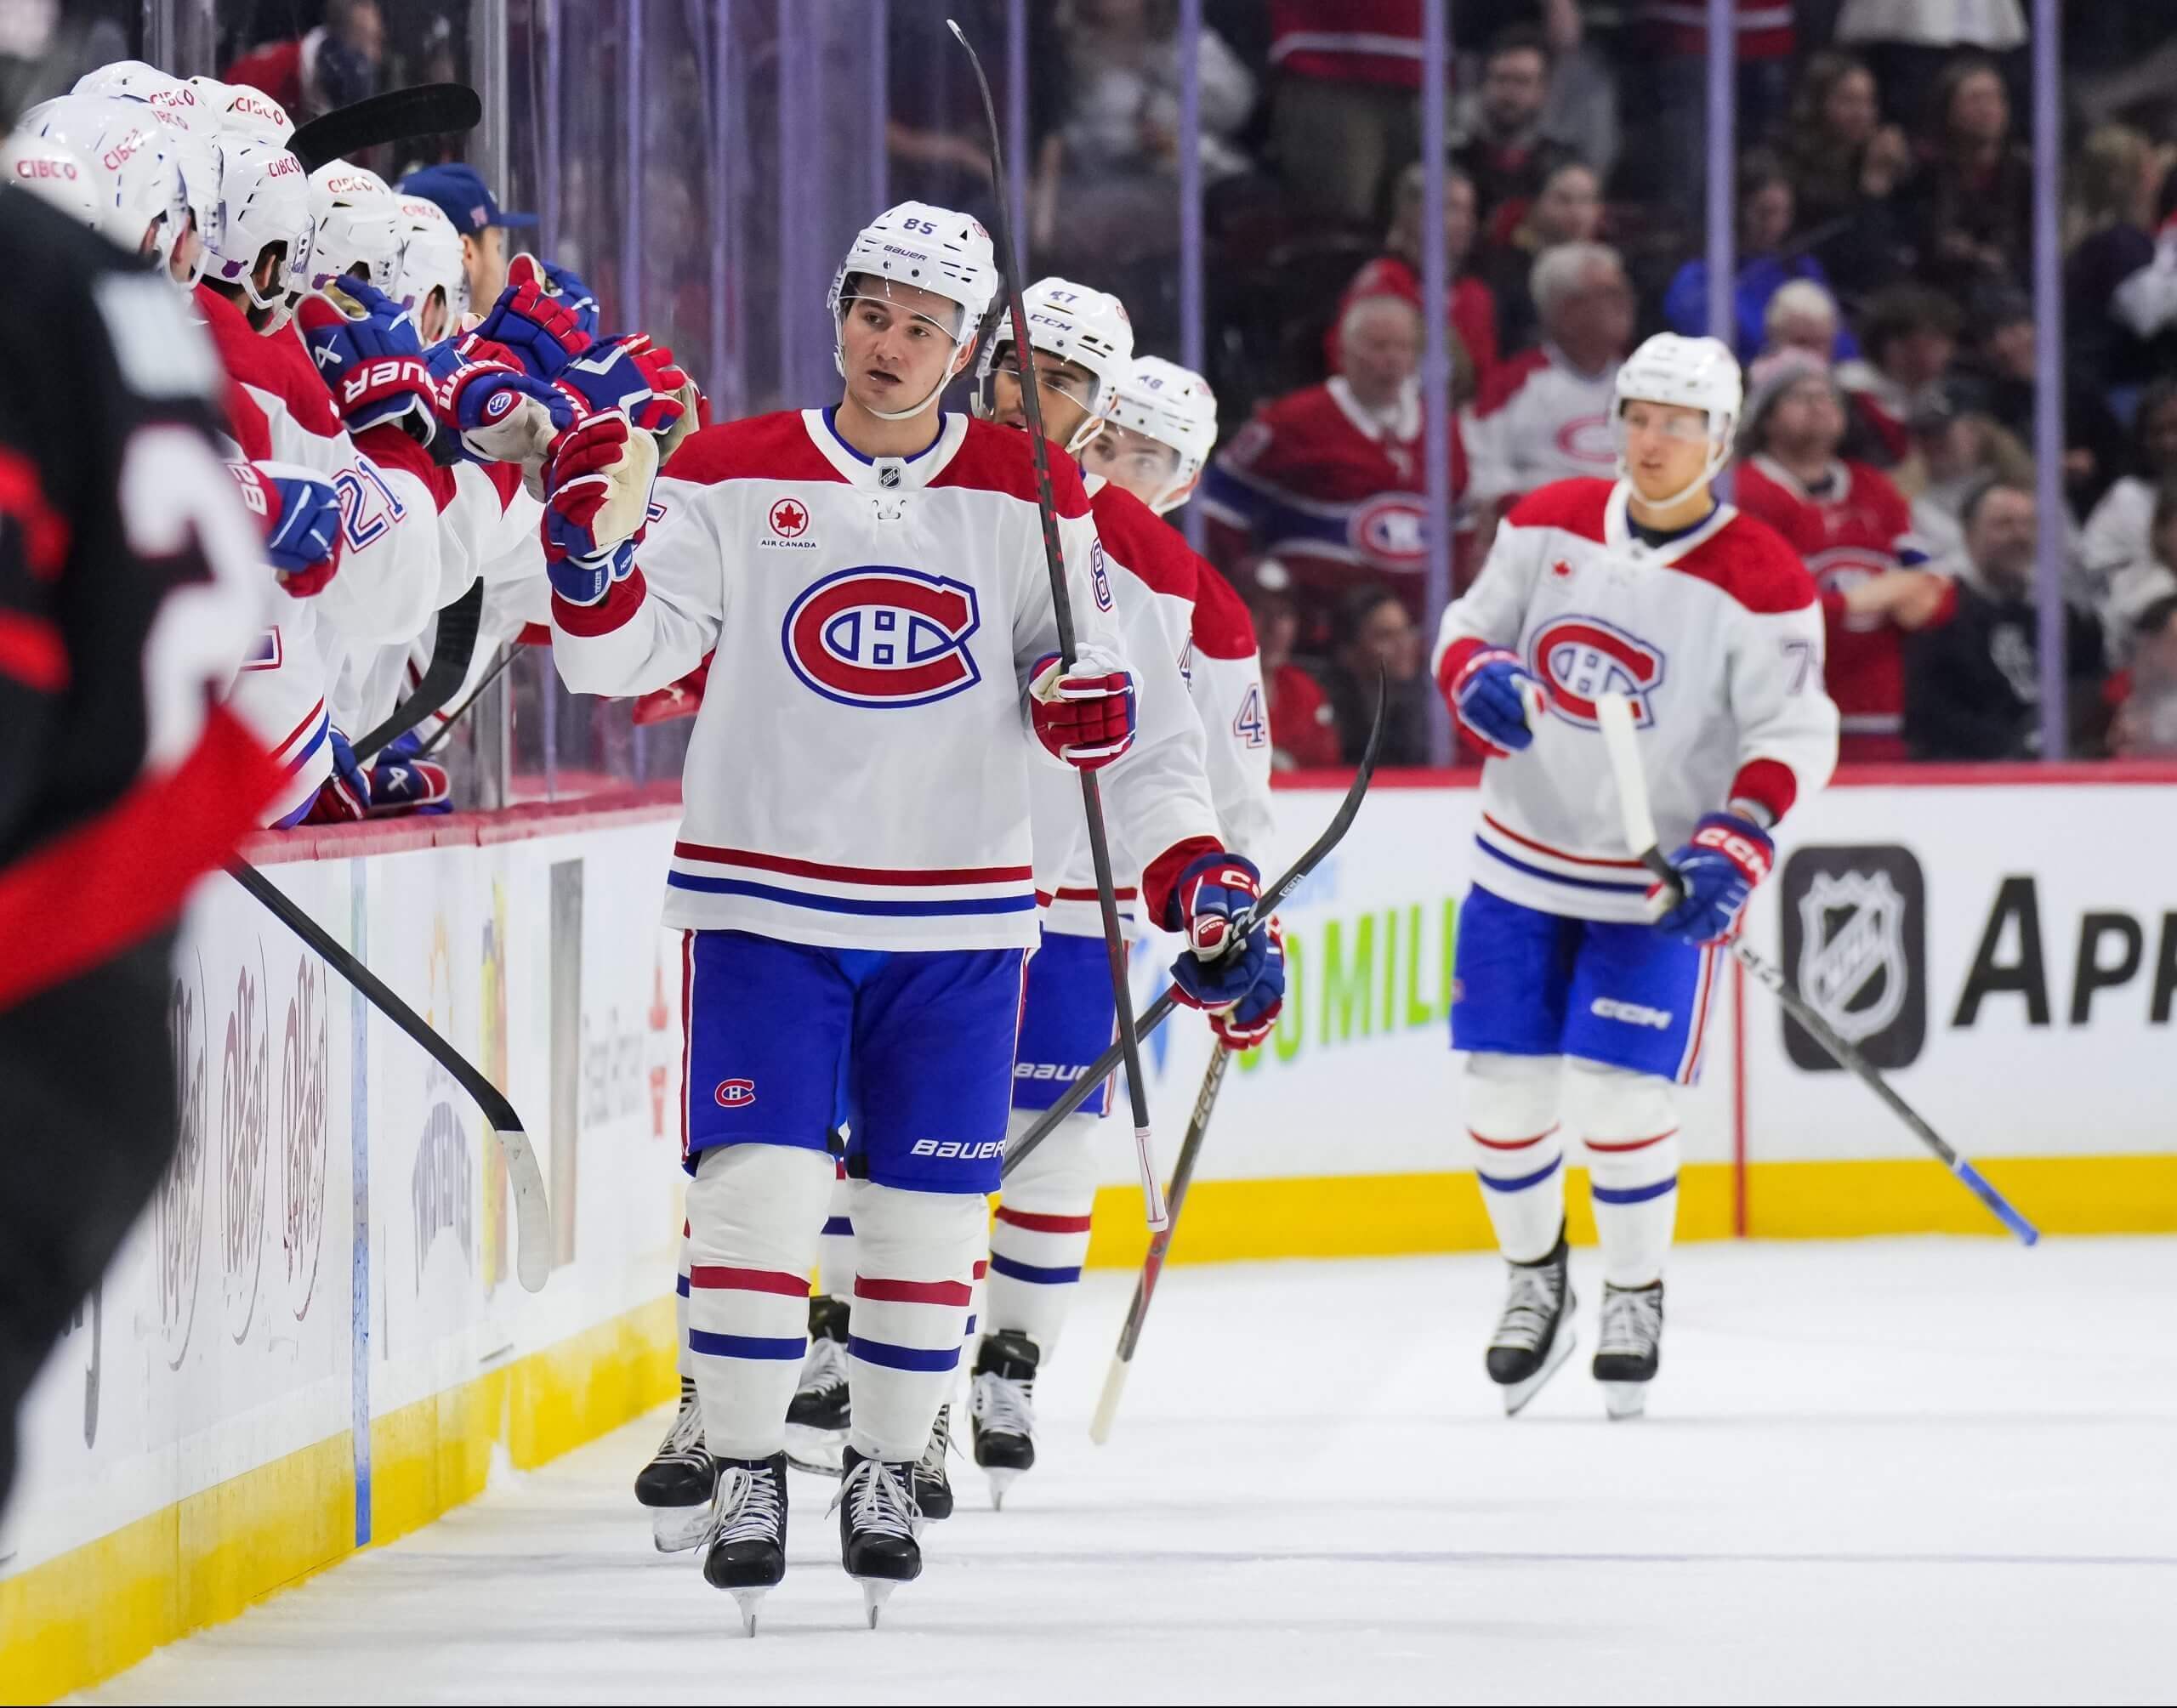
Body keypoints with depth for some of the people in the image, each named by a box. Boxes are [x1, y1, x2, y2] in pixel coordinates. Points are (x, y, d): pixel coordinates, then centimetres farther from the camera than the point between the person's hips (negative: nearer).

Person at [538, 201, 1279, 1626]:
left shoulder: (1033, 502, 3)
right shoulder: (734, 480, -1)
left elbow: (1110, 726, 3)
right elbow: (617, 658, -4)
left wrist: (1193, 872, -9)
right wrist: (596, 548, -23)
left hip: (956, 922, 1)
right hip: (766, 904, -1)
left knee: (928, 1211, 6)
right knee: (759, 1187, -9)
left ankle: (888, 1475, 22)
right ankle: (746, 1474, 2)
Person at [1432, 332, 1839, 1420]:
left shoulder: (1762, 582, -12)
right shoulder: (1549, 525, 0)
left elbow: (1793, 737, -12)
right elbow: (1468, 628, 8)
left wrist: (1735, 849, -25)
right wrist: (1476, 676, -16)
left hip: (1659, 885, -4)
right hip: (1524, 859, 4)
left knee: (1617, 1096, -11)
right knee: (1502, 1087, 3)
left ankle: (1636, 1296, 13)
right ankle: (1535, 1282, 28)